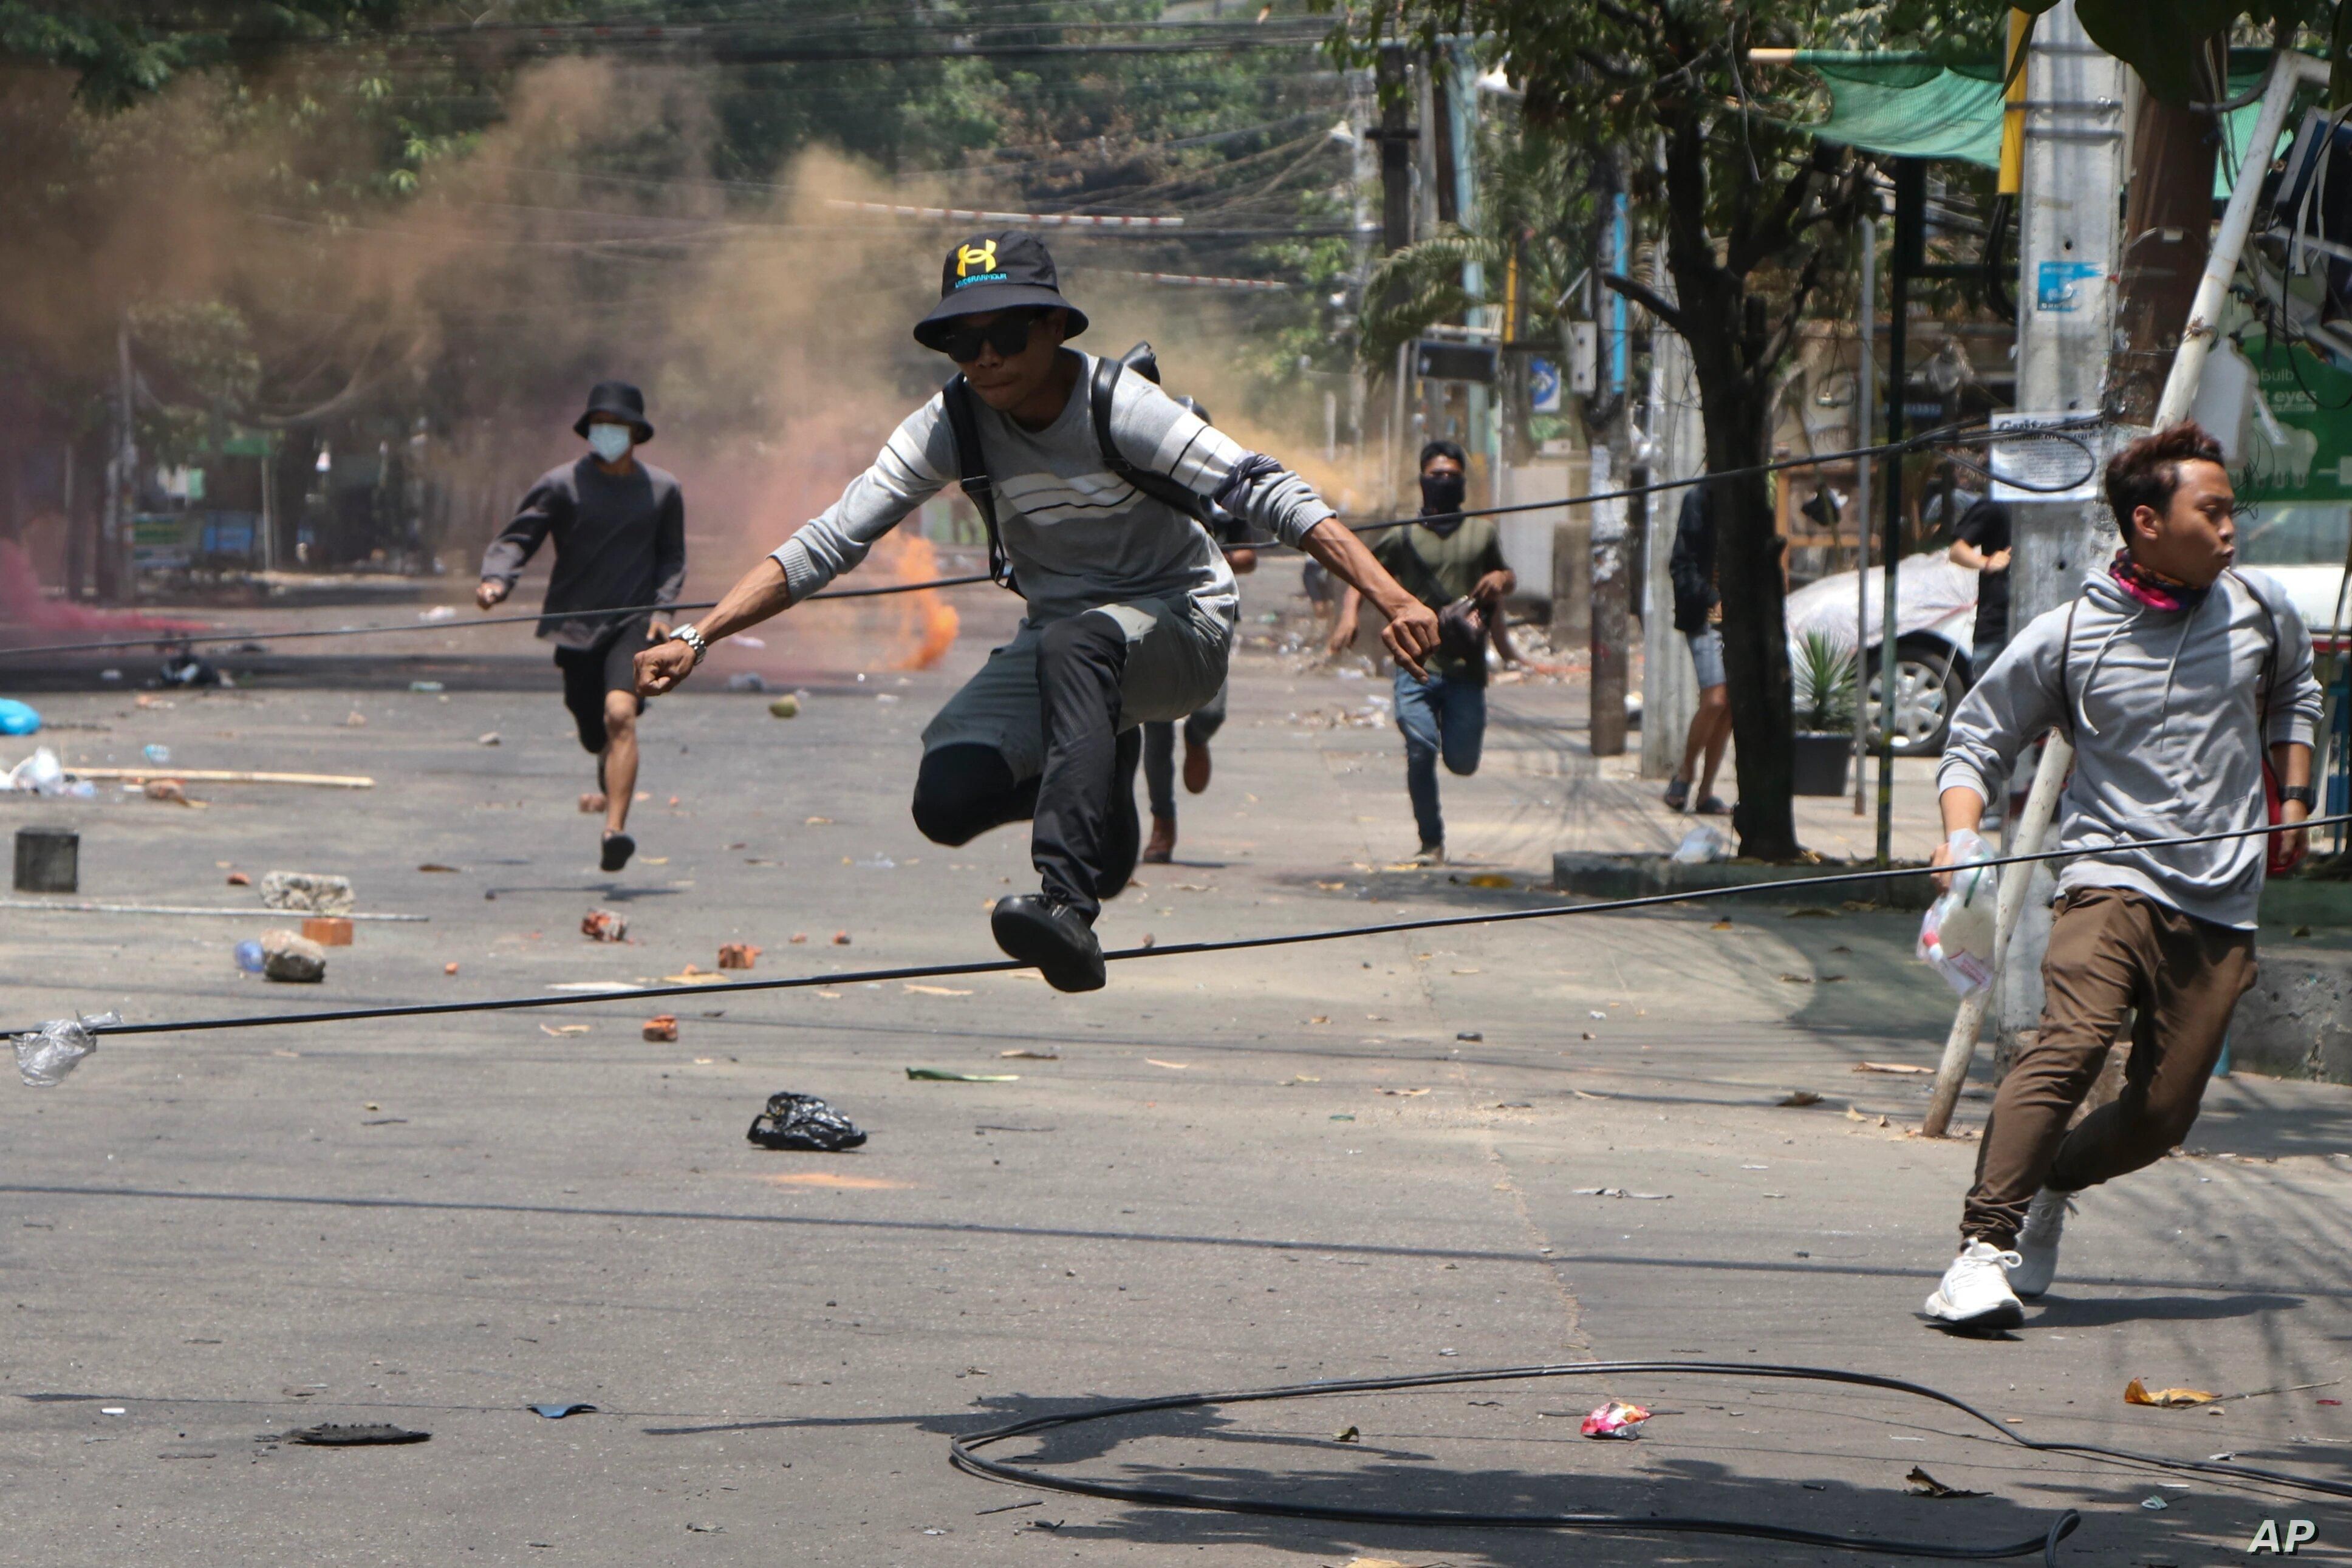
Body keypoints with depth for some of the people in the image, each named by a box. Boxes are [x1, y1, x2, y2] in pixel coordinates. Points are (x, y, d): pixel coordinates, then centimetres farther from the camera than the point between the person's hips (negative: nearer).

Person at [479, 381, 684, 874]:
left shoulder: (663, 490, 6)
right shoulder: (561, 485, -1)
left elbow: (672, 556, 16)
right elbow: (518, 537, -5)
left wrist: (663, 608, 0)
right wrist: (496, 580, -26)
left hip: (634, 623, -1)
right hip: (576, 625, 1)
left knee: (620, 715, -24)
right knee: (595, 736, 9)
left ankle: (615, 829, -32)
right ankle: (611, 791, 46)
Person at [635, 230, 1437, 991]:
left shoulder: (1117, 408, -22)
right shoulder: (951, 427, -11)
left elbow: (1270, 493, -30)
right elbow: (828, 542, -10)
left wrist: (1392, 599, -41)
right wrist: (696, 638, -20)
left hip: (1181, 627, -5)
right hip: (1058, 636, 5)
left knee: (1073, 643, -38)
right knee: (948, 802, -17)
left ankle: (1069, 905, -48)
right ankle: (1102, 772, 16)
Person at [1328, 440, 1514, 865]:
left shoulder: (1483, 532, 15)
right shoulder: (1403, 536, 9)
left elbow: (1507, 579, 29)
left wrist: (1502, 579, 4)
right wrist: (1349, 616, -8)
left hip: (1467, 669, 1)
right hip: (1417, 664, -1)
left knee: (1462, 762, -3)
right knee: (1420, 750, -14)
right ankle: (1431, 842, -2)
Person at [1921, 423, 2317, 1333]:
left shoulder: (2260, 610, 8)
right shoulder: (2066, 639, -1)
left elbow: (2294, 691, 31)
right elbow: (1977, 738, 8)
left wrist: (2293, 797, 22)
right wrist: (1960, 833, -10)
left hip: (2222, 907, 4)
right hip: (2112, 877, -3)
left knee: (2163, 1113, -2)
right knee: (2070, 1045, -28)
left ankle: (2050, 1186, 29)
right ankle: (1985, 1248, -29)